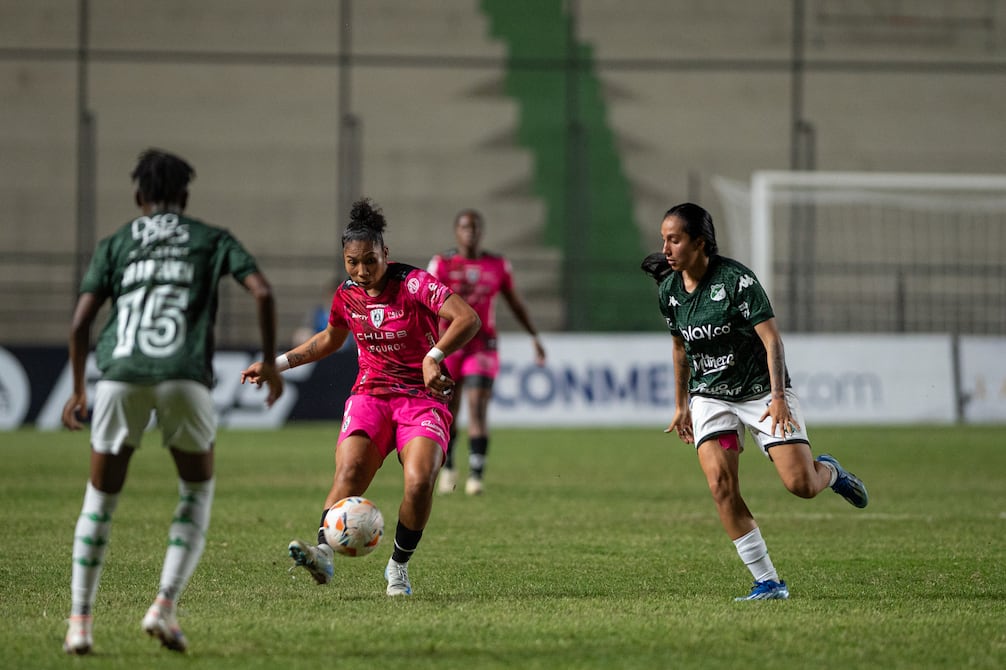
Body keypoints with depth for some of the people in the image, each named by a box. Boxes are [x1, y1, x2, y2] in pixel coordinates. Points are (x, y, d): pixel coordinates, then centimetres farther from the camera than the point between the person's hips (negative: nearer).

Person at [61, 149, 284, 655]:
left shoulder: (114, 244, 20)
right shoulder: (212, 240, 19)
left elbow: (81, 321, 11)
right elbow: (262, 292, 4)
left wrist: (78, 390, 20)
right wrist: (271, 362, 14)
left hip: (119, 375, 1)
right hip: (184, 378, -1)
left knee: (100, 498, 15)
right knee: (197, 493, 17)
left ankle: (80, 622, 9)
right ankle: (164, 607, 0)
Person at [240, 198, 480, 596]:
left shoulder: (414, 284, -10)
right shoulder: (346, 295, 7)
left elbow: (469, 319, -21)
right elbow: (330, 339, 29)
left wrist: (433, 357, -35)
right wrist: (278, 364, 24)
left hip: (422, 397, -4)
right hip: (370, 394, 4)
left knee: (419, 481, -26)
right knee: (348, 473, -25)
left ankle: (399, 567, -6)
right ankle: (324, 553, -40)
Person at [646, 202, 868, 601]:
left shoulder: (736, 279, -17)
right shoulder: (669, 290, 1)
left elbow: (771, 338, -18)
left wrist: (778, 397, -26)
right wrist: (681, 405, 20)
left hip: (762, 391, -4)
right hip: (710, 398, 4)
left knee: (801, 485, -14)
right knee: (720, 484, -17)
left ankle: (829, 472, 27)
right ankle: (768, 583, -10)